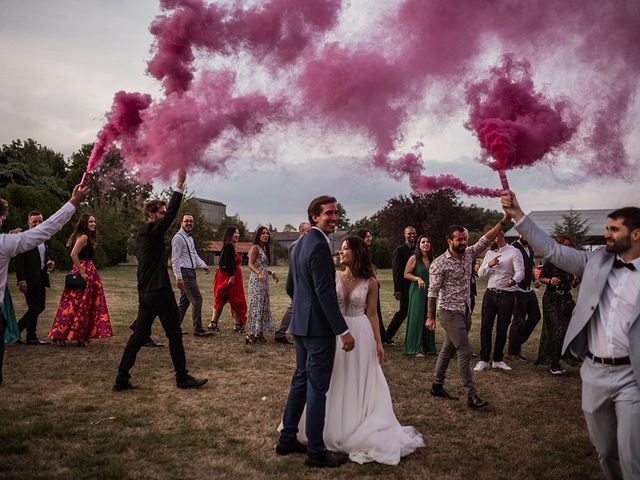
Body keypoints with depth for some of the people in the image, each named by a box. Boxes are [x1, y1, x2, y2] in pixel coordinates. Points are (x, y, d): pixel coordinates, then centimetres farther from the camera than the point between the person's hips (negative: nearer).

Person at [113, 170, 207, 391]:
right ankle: (183, 378, 9)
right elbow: (171, 214, -20)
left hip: (145, 293, 9)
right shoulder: (151, 231, -13)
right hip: (159, 292, -9)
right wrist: (179, 187, -18)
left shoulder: (141, 234, 14)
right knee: (175, 334, 1)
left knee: (139, 335, 11)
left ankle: (122, 379, 12)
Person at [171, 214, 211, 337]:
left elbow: (195, 255, 20)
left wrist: (203, 265, 2)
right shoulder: (178, 238, -12)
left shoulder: (190, 238, 19)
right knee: (197, 299, -8)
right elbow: (175, 259, -16)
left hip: (191, 272, 10)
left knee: (184, 301, 14)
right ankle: (198, 329, -2)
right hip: (184, 272, -10)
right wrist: (178, 277, -21)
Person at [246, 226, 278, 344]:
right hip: (256, 280, -9)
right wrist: (259, 274, -31)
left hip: (264, 281, 9)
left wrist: (271, 273, 9)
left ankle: (259, 332, 14)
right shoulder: (255, 247, -7)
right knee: (256, 305, -8)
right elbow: (250, 264, -16)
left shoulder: (265, 248, 18)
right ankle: (252, 333, -5)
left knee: (264, 305, 9)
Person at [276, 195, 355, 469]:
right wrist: (344, 331, -20)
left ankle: (287, 439, 28)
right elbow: (325, 293, -23)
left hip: (301, 325, 10)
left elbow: (290, 287, 18)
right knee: (317, 388, 0)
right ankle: (315, 451, 11)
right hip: (319, 328, -10)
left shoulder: (300, 245, 11)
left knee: (301, 381, 18)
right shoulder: (319, 246, -18)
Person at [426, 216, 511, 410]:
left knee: (448, 350, 15)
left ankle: (437, 386, 26)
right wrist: (430, 317, -10)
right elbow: (433, 292, -11)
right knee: (465, 352, -9)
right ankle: (472, 396, -4)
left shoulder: (468, 254, 5)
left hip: (464, 312, 7)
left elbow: (485, 240, -3)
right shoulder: (439, 263, -13)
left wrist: (503, 221, -15)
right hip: (449, 313, -7)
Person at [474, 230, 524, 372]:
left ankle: (498, 360, 21)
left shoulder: (514, 252, -5)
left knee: (502, 328, 7)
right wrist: (489, 265, -12)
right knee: (485, 327, -1)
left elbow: (520, 272, -17)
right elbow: (480, 274, 8)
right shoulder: (489, 253, 12)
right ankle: (484, 360, 5)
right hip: (490, 294, 4)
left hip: (507, 295, -4)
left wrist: (513, 280, -39)